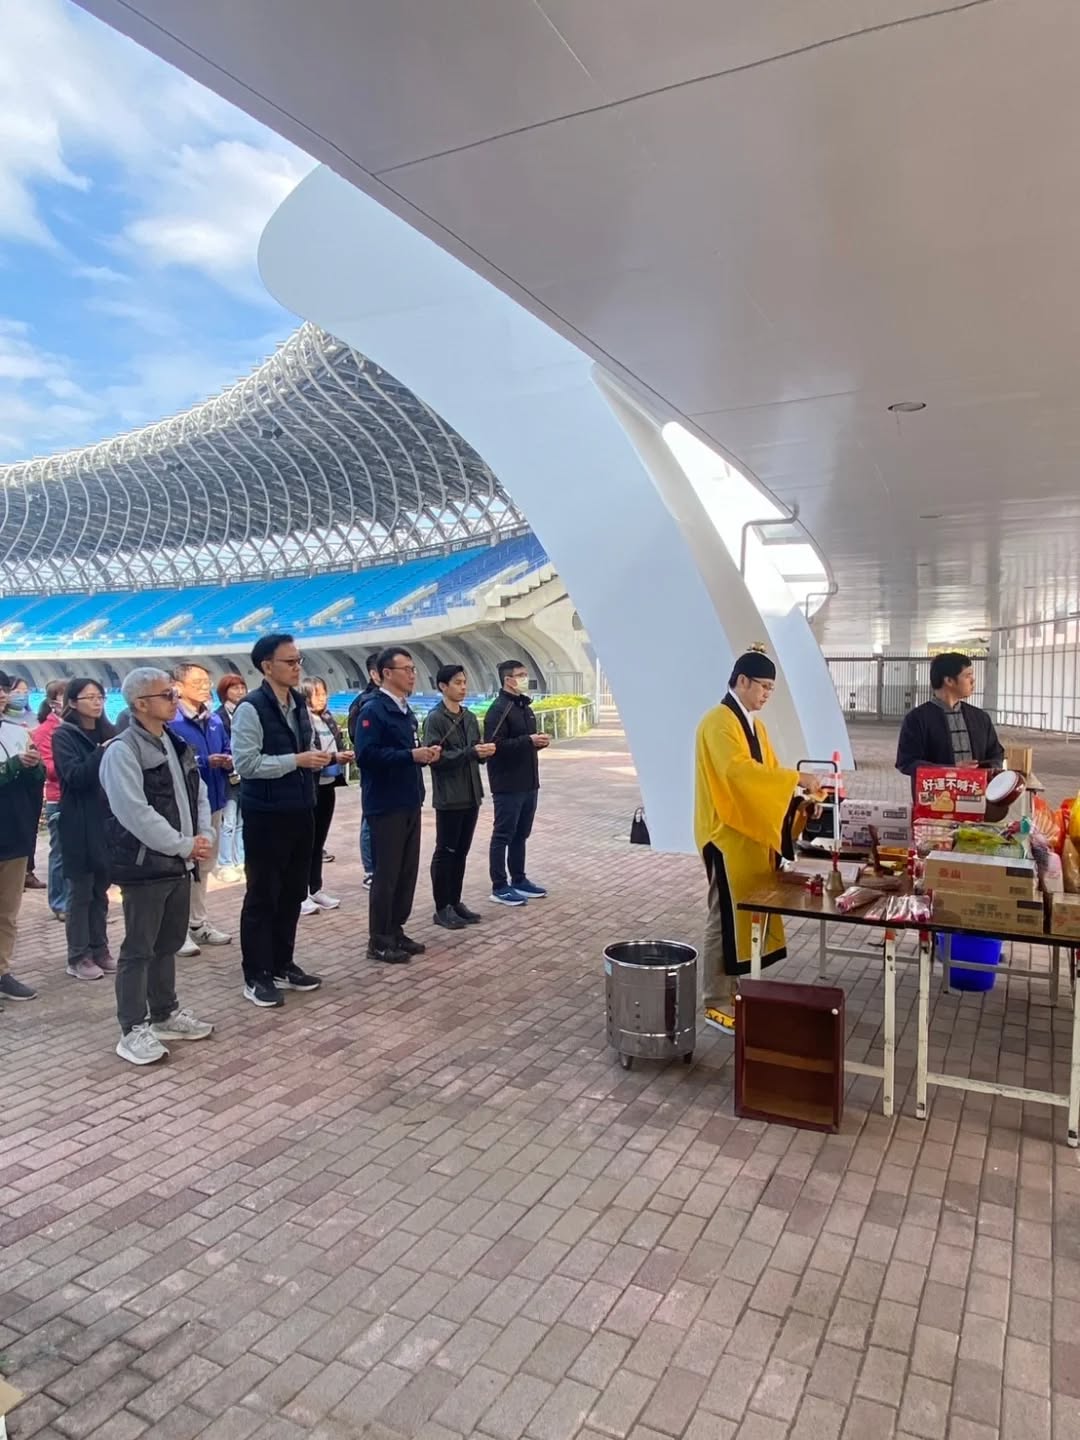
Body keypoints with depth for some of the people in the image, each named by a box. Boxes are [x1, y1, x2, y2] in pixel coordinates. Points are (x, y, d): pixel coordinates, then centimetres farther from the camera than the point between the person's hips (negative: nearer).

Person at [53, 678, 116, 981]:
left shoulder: (107, 732, 10)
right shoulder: (63, 735, -6)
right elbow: (74, 775, -18)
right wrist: (103, 752, -27)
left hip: (107, 820, 5)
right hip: (80, 824, -5)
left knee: (100, 890, 12)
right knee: (81, 891, 2)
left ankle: (99, 950, 22)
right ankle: (78, 957, 12)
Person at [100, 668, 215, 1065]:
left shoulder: (177, 745, 11)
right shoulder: (122, 750, -15)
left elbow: (198, 795, 14)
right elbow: (136, 814, -22)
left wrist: (205, 836, -4)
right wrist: (185, 845, -17)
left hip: (179, 863, 8)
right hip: (144, 866, -8)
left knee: (168, 944, 18)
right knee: (139, 949, 1)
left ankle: (165, 1014, 31)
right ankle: (133, 1030, 12)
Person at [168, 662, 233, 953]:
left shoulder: (215, 721, 7)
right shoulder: (171, 722, -17)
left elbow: (228, 752, 13)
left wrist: (228, 761, -9)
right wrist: (204, 762, -24)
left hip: (213, 801, 8)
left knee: (204, 866, 19)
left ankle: (198, 923, 32)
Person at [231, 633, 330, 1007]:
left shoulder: (299, 703, 10)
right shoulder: (251, 708, -14)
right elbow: (245, 764, -21)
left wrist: (317, 759, 3)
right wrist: (297, 760, -22)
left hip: (300, 811, 8)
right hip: (266, 815, -8)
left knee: (293, 892, 15)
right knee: (262, 895, 3)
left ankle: (282, 965, 29)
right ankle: (256, 976, 15)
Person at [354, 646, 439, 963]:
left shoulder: (405, 711, 14)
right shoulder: (373, 710, -13)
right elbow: (366, 755, -24)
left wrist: (426, 755, 3)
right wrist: (411, 755, -24)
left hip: (409, 803, 9)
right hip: (386, 805, -9)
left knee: (408, 871, 13)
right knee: (386, 873, -1)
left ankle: (396, 931, 25)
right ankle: (379, 941, 10)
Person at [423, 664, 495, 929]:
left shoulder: (470, 717, 12)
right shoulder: (435, 719, -11)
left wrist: (485, 752, -5)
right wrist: (471, 752, -23)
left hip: (471, 795, 7)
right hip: (448, 796, -7)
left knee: (461, 852, 13)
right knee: (445, 852, 2)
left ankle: (455, 902, 24)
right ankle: (442, 908, 10)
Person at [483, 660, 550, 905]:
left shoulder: (524, 706, 15)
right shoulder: (499, 709, -14)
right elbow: (495, 745, -24)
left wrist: (539, 742, 5)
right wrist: (529, 741, -25)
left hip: (528, 783, 9)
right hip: (507, 785, -9)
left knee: (521, 835, 16)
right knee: (503, 836, 0)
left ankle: (518, 880, 27)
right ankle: (499, 887, 7)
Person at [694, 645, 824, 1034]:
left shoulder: (754, 725, 16)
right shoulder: (719, 723, -15)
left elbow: (765, 774, 14)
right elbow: (738, 769, -31)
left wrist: (799, 797, -2)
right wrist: (796, 778, -29)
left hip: (753, 833, 9)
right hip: (727, 835, -9)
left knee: (747, 914, 12)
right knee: (726, 917, -3)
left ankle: (731, 989, 23)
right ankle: (716, 1002, 7)